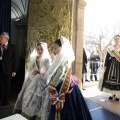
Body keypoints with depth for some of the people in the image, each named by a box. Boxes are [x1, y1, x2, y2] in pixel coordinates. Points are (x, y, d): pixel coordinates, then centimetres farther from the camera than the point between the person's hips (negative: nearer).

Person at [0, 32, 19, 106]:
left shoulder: (13, 47, -1)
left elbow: (16, 59, -2)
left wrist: (14, 70, -6)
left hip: (8, 70, -2)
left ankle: (6, 102, 24)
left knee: (7, 87, 9)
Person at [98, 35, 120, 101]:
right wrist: (105, 65, 1)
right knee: (110, 78, 2)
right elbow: (107, 57, 5)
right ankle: (113, 94, 17)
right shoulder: (110, 48, 6)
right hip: (111, 64, 2)